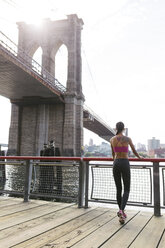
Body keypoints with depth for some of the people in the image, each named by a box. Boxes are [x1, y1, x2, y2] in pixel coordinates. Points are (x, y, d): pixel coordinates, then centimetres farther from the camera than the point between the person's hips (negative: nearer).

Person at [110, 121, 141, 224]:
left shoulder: (112, 139, 3)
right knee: (126, 190, 3)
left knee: (118, 189, 13)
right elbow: (134, 151, 10)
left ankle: (121, 212, 21)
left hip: (116, 163, 3)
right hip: (125, 164, -3)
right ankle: (121, 210, -17)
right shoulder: (128, 139, -5)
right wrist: (139, 157, 32)